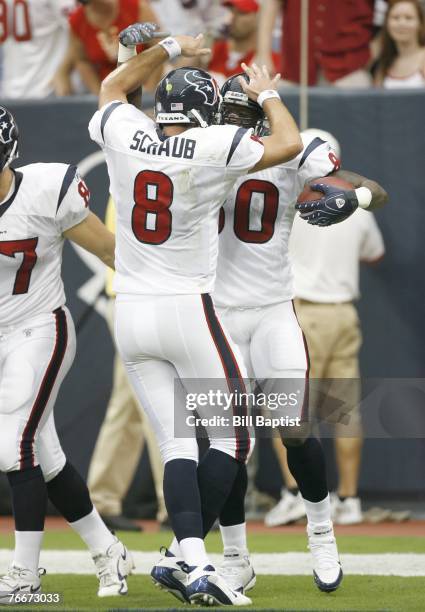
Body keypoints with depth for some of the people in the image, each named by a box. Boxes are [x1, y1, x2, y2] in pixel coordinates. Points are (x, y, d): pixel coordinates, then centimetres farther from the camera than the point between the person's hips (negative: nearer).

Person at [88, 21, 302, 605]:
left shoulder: (125, 136, -1)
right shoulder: (213, 148, -12)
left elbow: (112, 87, 23)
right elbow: (289, 143, -1)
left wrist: (166, 50, 31)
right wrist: (266, 93, 16)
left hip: (131, 316, 5)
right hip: (188, 313, -5)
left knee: (176, 442, 5)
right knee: (231, 438, 7)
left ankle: (192, 561, -7)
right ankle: (184, 557, 2)